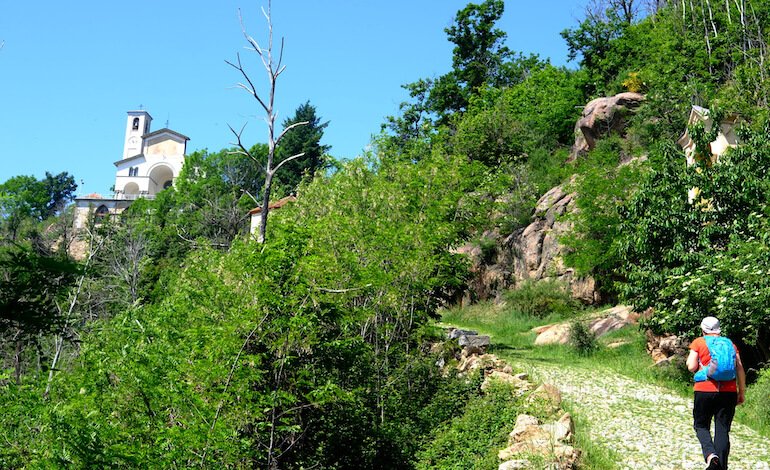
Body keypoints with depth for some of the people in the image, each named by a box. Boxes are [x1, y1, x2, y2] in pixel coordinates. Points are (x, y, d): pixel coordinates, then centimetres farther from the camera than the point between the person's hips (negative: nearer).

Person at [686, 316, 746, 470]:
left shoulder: (698, 343, 5)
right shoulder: (730, 344, 14)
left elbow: (691, 367, -4)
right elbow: (740, 369, 6)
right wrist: (742, 392, 11)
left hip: (705, 391, -2)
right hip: (729, 392, 2)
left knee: (701, 426, 12)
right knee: (723, 431, 7)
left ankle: (710, 454, -14)